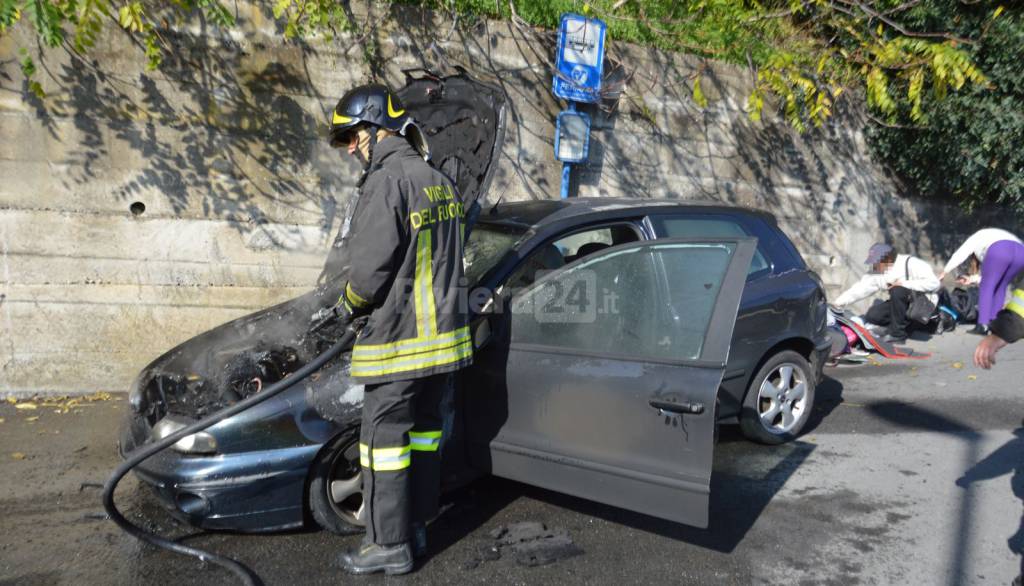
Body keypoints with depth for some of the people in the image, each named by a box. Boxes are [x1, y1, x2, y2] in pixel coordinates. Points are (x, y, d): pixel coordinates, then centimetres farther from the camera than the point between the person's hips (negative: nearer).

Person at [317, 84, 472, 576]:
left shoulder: (387, 182, -15)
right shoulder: (441, 182, 13)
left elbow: (370, 267, -18)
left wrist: (346, 307, 2)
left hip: (399, 337, -9)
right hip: (444, 331, 9)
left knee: (385, 438, 3)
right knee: (423, 430, 17)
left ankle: (391, 545, 14)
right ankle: (416, 527, 30)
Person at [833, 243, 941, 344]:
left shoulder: (911, 264, -20)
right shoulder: (877, 273, -2)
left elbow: (934, 283, -25)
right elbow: (861, 288, -7)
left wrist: (905, 284, -28)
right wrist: (838, 303, -16)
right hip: (904, 304, 7)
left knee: (897, 291, -33)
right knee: (872, 315, -12)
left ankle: (897, 334, -22)